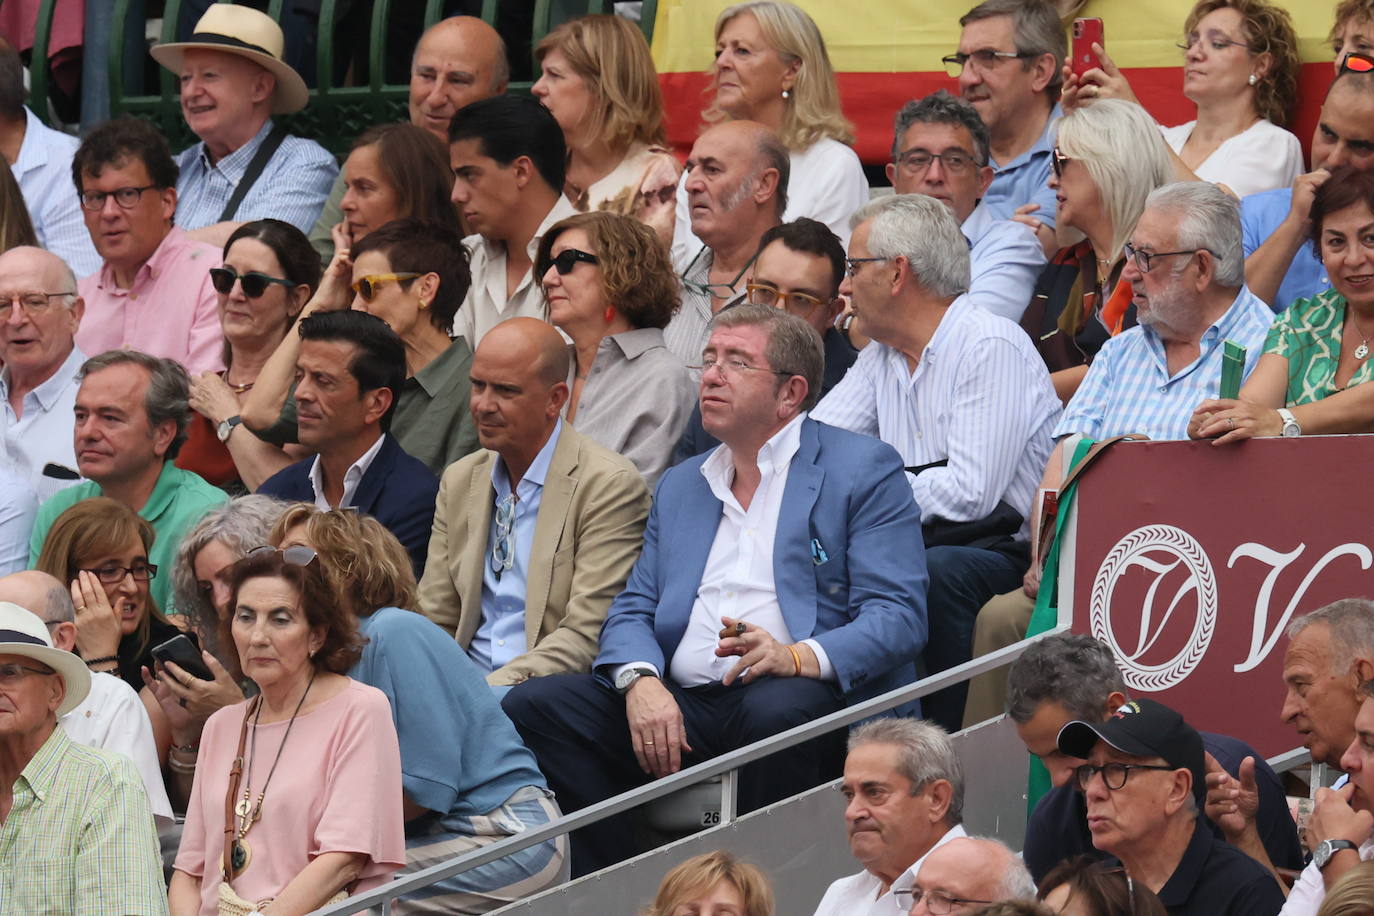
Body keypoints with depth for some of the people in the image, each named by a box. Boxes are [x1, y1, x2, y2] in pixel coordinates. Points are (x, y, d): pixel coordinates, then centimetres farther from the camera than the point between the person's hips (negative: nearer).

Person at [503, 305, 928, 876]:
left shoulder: (865, 469, 6)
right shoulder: (680, 485, 26)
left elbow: (898, 616, -4)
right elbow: (632, 611, 18)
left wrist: (799, 657, -24)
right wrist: (641, 681, -7)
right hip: (681, 703, 5)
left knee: (776, 708, -40)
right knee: (531, 705, -16)